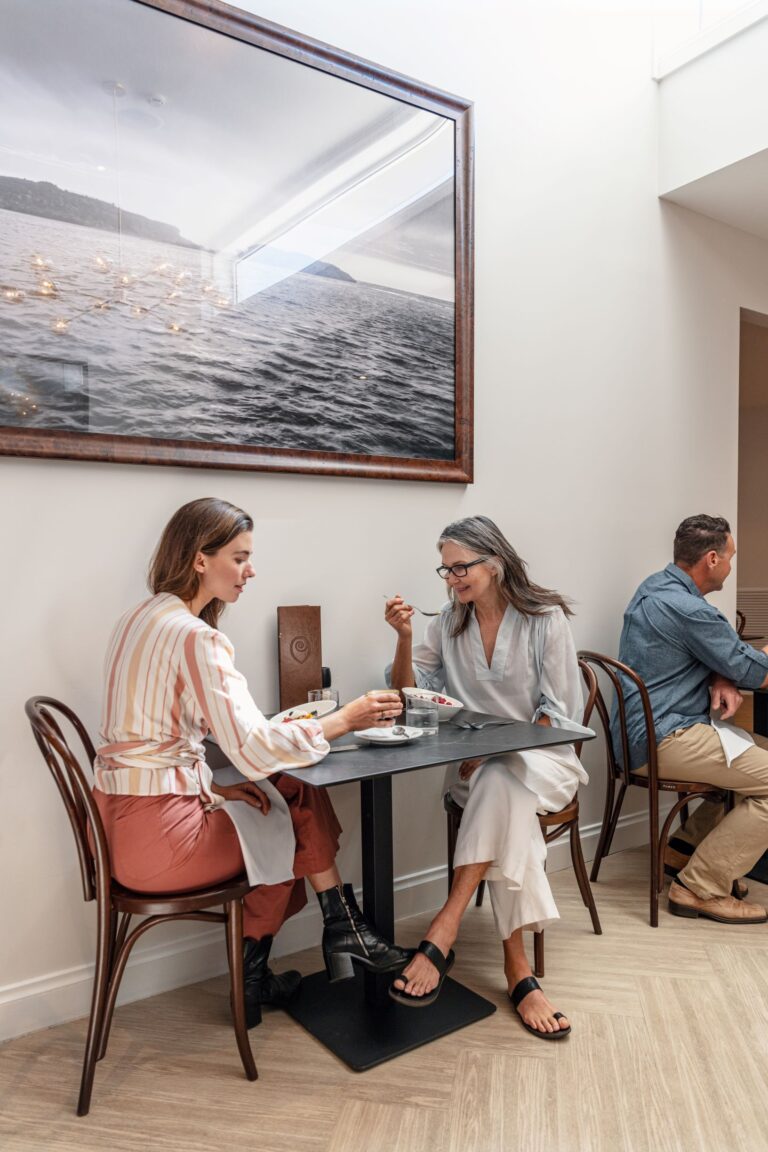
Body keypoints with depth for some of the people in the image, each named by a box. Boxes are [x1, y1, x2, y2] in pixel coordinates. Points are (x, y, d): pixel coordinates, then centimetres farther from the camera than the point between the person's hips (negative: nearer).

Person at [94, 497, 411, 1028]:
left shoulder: (145, 619, 9)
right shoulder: (195, 636, -21)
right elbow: (255, 748, -26)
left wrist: (211, 785, 6)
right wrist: (344, 719, -16)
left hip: (127, 817, 8)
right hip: (156, 832, -8)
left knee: (291, 792, 13)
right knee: (300, 807, 8)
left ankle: (253, 977, 22)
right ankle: (345, 930, 28)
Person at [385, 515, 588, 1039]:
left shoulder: (545, 618, -5)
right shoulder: (449, 625, 7)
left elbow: (560, 714, -8)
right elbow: (407, 695, 4)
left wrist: (494, 749, -19)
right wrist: (405, 637, -13)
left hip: (542, 760, -2)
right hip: (479, 770, 2)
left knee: (501, 783, -36)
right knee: (509, 813, -31)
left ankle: (444, 930, -35)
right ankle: (518, 971, -26)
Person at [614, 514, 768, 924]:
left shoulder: (658, 587, 11)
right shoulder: (685, 607, -21)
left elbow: (714, 649, 18)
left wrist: (722, 681, -2)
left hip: (646, 729, 10)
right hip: (663, 739, -10)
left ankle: (689, 845, 20)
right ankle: (701, 888, -7)